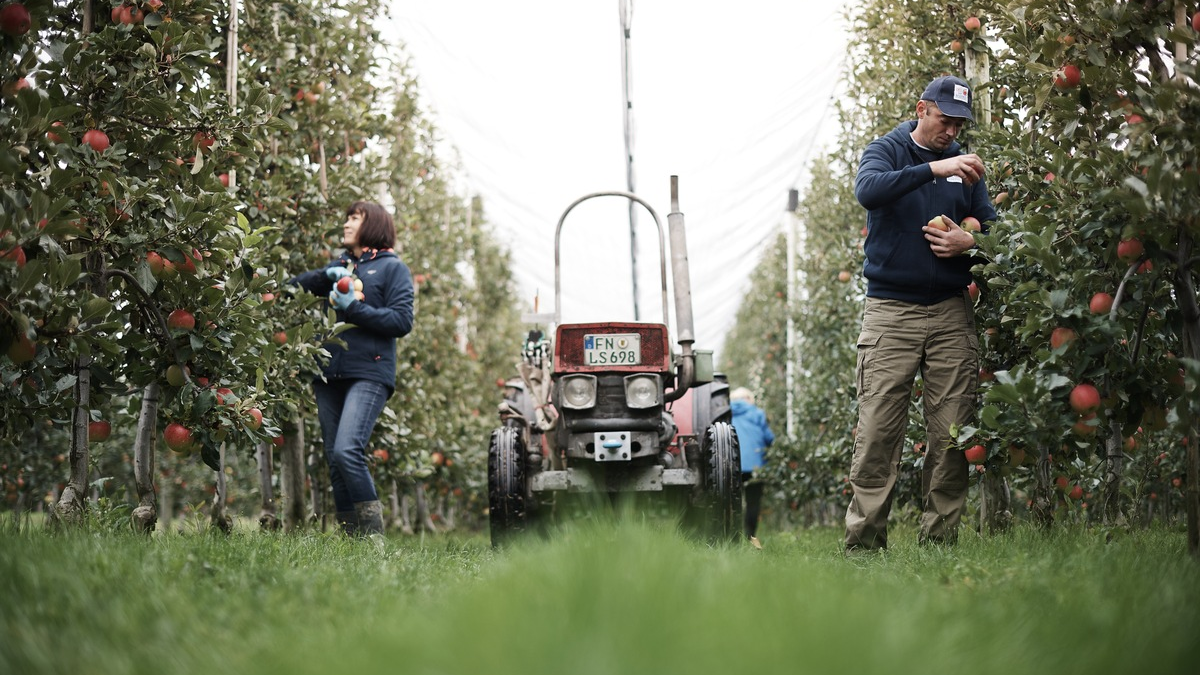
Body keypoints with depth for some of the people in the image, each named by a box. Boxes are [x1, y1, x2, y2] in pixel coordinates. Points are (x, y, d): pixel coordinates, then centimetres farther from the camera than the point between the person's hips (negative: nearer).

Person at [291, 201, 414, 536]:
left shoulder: (392, 267, 6)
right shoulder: (340, 265, 23)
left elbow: (401, 321, -5)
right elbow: (294, 286, 15)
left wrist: (353, 308, -12)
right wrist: (326, 276, -1)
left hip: (368, 373, -6)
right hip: (330, 373, 6)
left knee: (347, 451, -22)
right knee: (334, 461, 3)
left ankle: (373, 535, -17)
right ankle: (349, 537, 7)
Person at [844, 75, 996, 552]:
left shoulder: (964, 166, 15)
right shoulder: (886, 151, 5)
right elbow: (868, 190, -18)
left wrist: (969, 243, -8)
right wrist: (933, 168, -26)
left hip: (951, 313, 3)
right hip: (890, 310, -3)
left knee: (952, 433, -2)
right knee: (877, 432, -8)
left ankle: (939, 539, 3)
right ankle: (864, 541, -6)